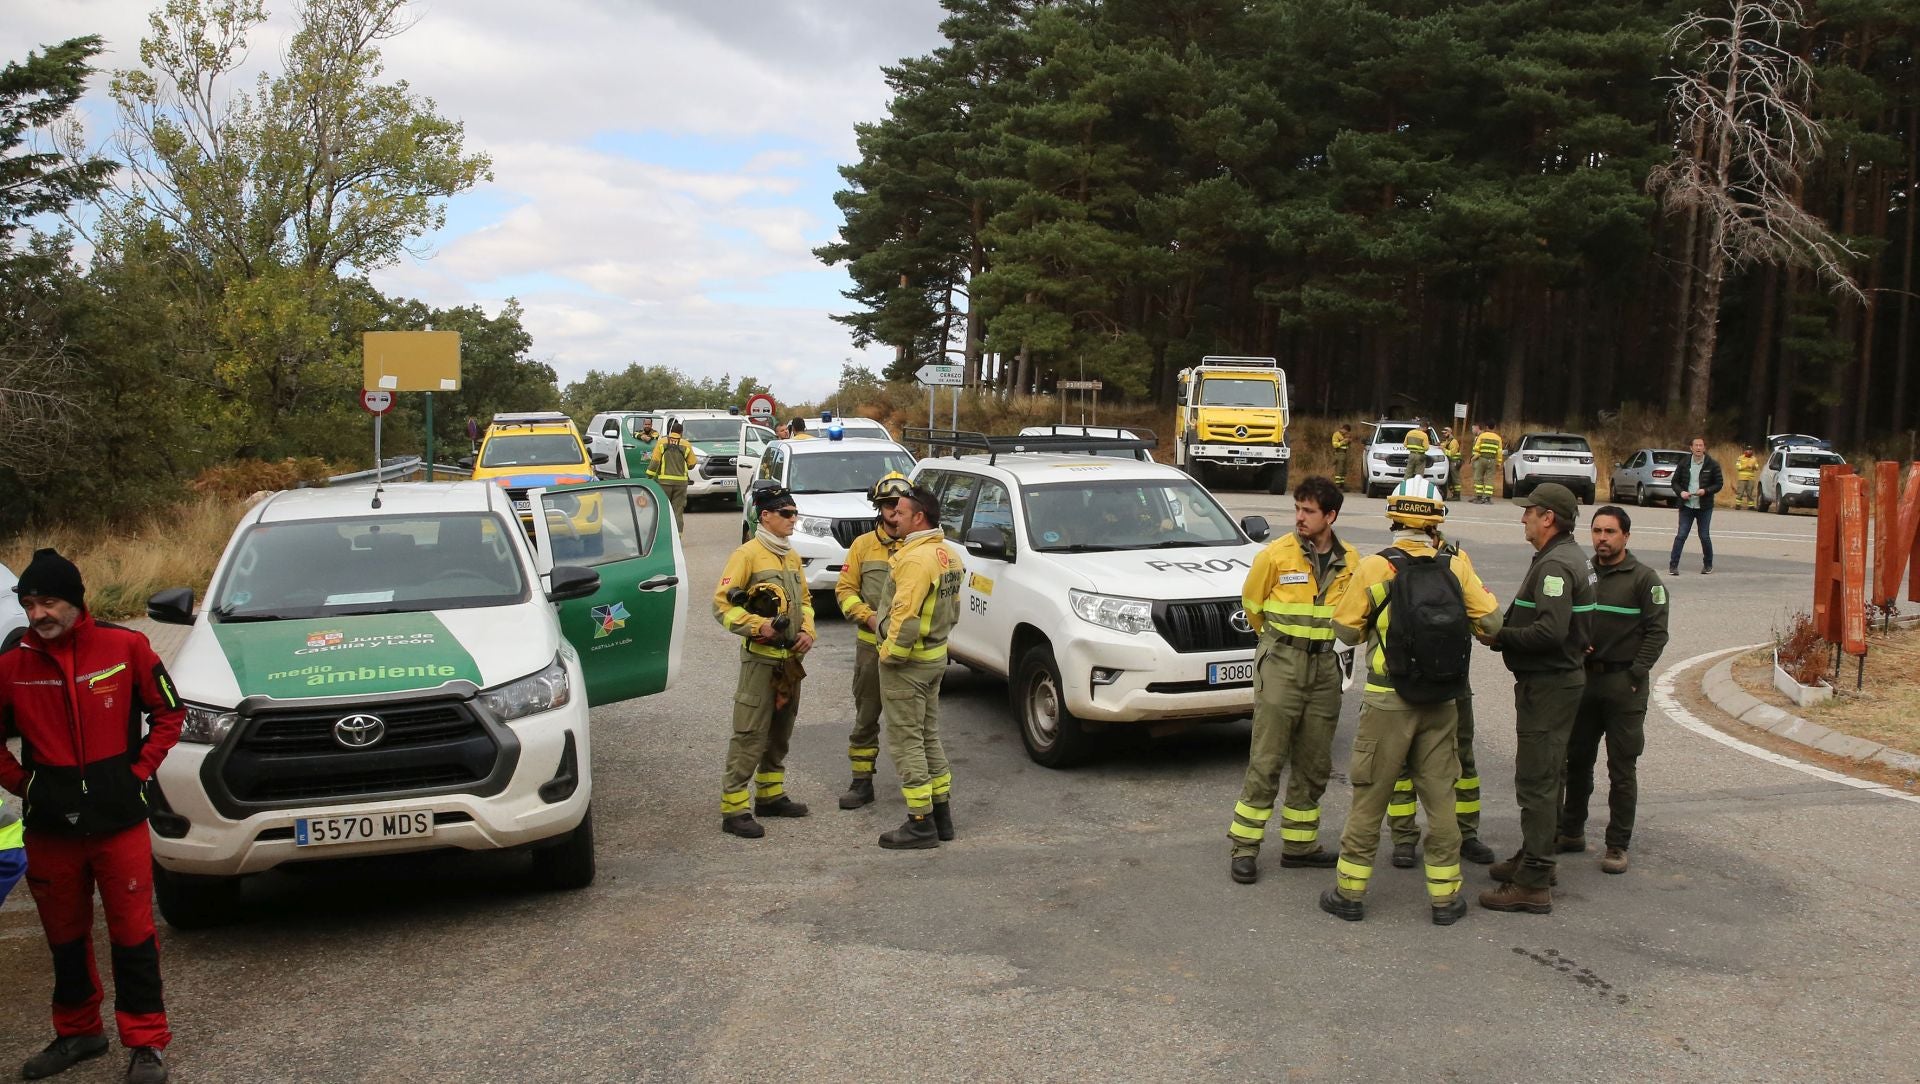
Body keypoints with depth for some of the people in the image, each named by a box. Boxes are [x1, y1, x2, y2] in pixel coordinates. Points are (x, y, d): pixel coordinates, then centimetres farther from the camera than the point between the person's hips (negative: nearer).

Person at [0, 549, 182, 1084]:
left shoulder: (124, 646, -7)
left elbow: (169, 712, 3)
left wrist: (139, 770, -3)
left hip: (119, 819, -2)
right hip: (49, 825, 2)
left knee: (132, 932, 3)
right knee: (65, 935, 16)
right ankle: (78, 1033, 34)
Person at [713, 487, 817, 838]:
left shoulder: (791, 556, 14)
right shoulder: (747, 554, -10)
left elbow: (804, 599, 21)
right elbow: (722, 605, -14)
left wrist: (807, 631, 4)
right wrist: (758, 626, -23)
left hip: (791, 658, 8)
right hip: (761, 658, -8)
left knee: (780, 732, 16)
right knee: (750, 735, -8)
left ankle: (771, 795, 29)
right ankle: (733, 809, -4)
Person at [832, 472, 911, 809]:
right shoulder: (863, 545, 6)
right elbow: (844, 589, 4)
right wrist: (868, 616, -11)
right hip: (871, 644, 2)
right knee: (866, 715, 8)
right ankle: (862, 782, 17)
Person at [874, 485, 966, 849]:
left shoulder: (915, 558, -22)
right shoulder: (949, 553, 8)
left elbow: (906, 617, -27)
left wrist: (890, 654, -15)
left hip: (906, 662, -10)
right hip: (936, 655, 10)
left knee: (906, 742, -1)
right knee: (929, 737, 18)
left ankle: (921, 824, 3)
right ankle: (942, 816, 25)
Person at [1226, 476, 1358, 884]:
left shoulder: (1350, 561, 3)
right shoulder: (1276, 554, -9)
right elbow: (1252, 604, 4)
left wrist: (1319, 635, 12)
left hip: (1324, 665, 5)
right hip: (1281, 663, -4)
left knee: (1315, 763, 11)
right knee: (1267, 760, -6)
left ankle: (1300, 843, 23)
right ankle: (1244, 847, 2)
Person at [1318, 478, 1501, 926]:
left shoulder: (1374, 568, -9)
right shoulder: (1457, 566, -2)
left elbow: (1346, 629, -3)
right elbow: (1491, 622, 0)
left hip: (1387, 701, -2)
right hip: (1441, 703, 2)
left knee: (1370, 797, 6)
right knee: (1439, 797, 12)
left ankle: (1350, 892, 14)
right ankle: (1445, 896, 18)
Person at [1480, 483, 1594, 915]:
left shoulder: (1555, 564, -20)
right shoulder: (1570, 557, 15)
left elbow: (1550, 632, -30)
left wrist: (1499, 636, -18)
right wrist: (1505, 628, 6)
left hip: (1548, 684, -11)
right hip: (1556, 678, 11)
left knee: (1535, 781, -8)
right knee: (1545, 776, 20)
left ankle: (1534, 883, -4)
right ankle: (1535, 858, 33)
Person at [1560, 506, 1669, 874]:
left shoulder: (1643, 579, -4)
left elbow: (1657, 631, -8)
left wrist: (1635, 674, -14)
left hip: (1624, 683, -5)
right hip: (1583, 678, 5)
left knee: (1622, 768, 1)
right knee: (1577, 760, 12)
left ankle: (1618, 844, 9)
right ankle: (1572, 831, 25)